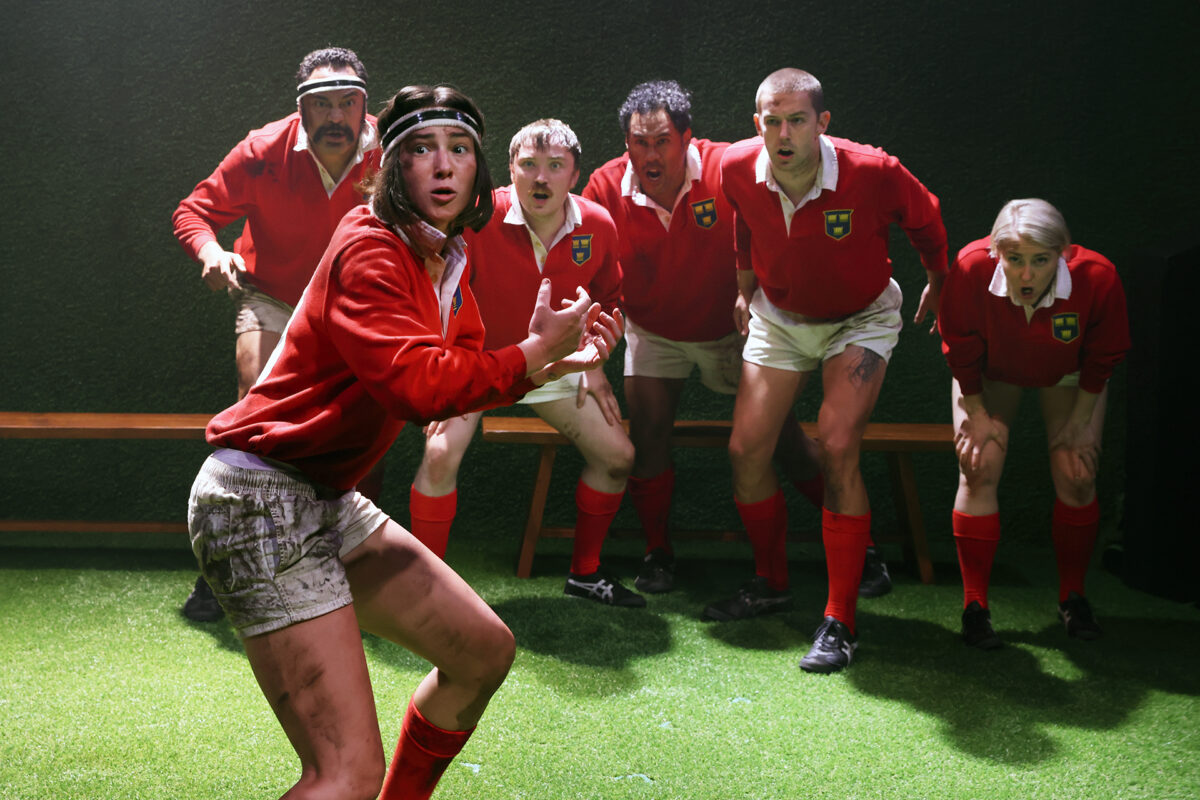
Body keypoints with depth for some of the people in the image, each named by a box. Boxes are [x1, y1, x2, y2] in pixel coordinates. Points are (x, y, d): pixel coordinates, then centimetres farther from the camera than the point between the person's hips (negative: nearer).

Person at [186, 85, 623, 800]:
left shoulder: (446, 263, 13)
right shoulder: (369, 250, -16)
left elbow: (463, 375, 17)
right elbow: (417, 383, -28)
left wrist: (555, 363, 3)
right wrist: (534, 353, -17)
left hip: (327, 499, 10)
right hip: (260, 498, -10)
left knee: (485, 651, 17)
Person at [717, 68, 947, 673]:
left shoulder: (871, 173, -29)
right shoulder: (738, 169, -19)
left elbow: (925, 219, -6)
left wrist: (939, 283, 11)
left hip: (860, 319, -4)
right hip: (778, 318, 4)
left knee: (837, 453, -19)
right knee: (745, 451, -3)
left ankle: (840, 622, -10)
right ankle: (771, 580, 23)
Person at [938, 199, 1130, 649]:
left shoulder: (1097, 278, -36)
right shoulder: (971, 269, -38)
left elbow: (1101, 360, -16)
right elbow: (961, 353, -18)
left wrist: (1078, 424, -11)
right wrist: (978, 415, -12)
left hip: (1068, 376, 0)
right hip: (991, 372, 0)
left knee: (1076, 475, -8)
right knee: (979, 468, -13)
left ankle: (1072, 597, 12)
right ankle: (975, 605, -4)